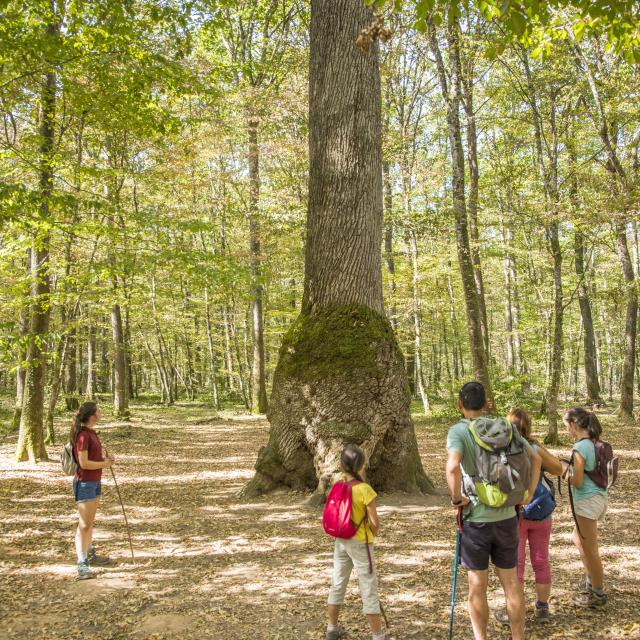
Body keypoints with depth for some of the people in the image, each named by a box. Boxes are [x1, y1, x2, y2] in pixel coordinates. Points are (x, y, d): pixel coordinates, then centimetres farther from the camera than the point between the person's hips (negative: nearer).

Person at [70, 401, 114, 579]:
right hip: (84, 484, -10)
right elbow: (83, 463, -23)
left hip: (95, 482, 10)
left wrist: (105, 459, 3)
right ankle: (82, 565, -2)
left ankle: (90, 555, 33)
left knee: (90, 522, 20)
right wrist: (104, 464, -11)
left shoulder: (91, 432, 8)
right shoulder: (83, 435, -21)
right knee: (84, 525, -6)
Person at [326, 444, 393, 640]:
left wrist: (342, 531, 11)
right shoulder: (365, 490, -18)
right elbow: (375, 523, -15)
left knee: (337, 584, 17)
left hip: (340, 541, 6)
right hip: (360, 543, -5)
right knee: (369, 588, 4)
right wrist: (370, 536, 3)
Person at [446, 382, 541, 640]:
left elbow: (453, 466, -30)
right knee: (511, 584, 16)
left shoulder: (458, 431, -13)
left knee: (477, 587, 11)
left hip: (476, 519, -4)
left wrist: (456, 498, -16)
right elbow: (535, 459, 2)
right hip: (507, 516, 4)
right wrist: (528, 494, 6)